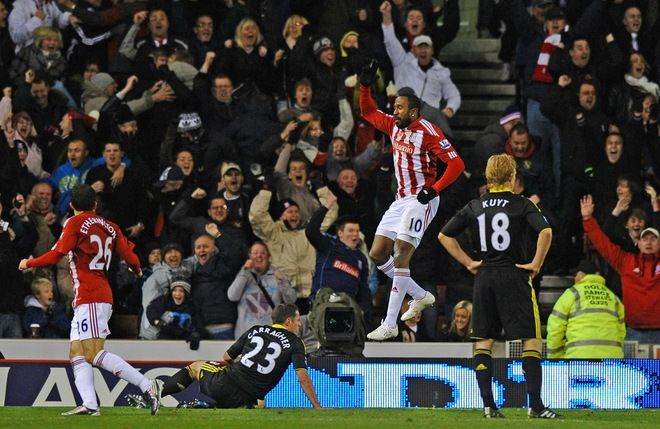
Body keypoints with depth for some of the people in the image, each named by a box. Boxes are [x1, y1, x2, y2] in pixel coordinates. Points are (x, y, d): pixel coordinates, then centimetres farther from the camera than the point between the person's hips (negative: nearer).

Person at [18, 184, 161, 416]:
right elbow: (129, 256, 9)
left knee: (94, 354, -15)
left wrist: (28, 263, 6)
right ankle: (89, 404, -8)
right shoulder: (109, 226, 15)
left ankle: (147, 386, -23)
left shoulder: (75, 223, -2)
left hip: (89, 298, -8)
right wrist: (137, 269, 32)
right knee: (76, 353, 7)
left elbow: (57, 255, -9)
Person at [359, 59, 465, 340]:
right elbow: (368, 112, 23)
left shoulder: (428, 132, -16)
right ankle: (421, 296, 24)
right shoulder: (394, 125, 8)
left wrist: (434, 190, -26)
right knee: (378, 255, 7)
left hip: (421, 199, -9)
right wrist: (365, 85, 7)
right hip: (401, 199, 9)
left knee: (401, 254, -17)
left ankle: (390, 324, -19)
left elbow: (456, 164, -18)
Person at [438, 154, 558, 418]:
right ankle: (535, 405, -10)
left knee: (483, 341, 9)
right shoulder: (521, 205, -4)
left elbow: (444, 235, 11)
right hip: (514, 276, -4)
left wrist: (468, 263, 12)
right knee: (531, 339, -1)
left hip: (484, 277, 4)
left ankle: (488, 405, 2)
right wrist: (536, 263, -8)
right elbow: (545, 232, -19)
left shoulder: (475, 206, 8)